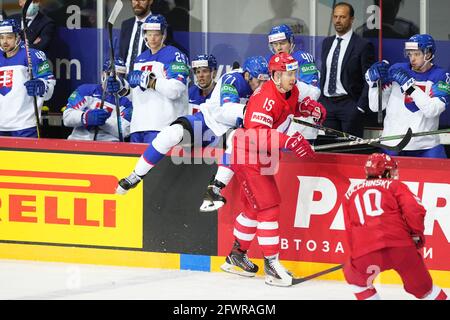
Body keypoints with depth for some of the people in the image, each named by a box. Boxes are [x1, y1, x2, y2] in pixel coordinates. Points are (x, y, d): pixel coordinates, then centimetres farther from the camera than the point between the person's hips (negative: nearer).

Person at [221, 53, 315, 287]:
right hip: (247, 156, -10)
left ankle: (236, 256, 35)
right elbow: (257, 135, -37)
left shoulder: (291, 92, 2)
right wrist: (289, 141, -46)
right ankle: (271, 263, -11)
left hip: (261, 157, 10)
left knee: (253, 207, 20)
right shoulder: (266, 98, -28)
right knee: (268, 205, -13)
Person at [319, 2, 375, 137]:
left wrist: (360, 107, -13)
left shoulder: (363, 46, -5)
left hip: (349, 105, -5)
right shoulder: (327, 43, 15)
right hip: (327, 104, 5)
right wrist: (319, 102, 13)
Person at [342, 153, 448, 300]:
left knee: (355, 278, 30)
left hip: (364, 252, 1)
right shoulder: (395, 186, 17)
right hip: (400, 246, -1)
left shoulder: (350, 193, 25)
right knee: (422, 286, 15)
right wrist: (417, 234, 18)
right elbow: (414, 210, 2)